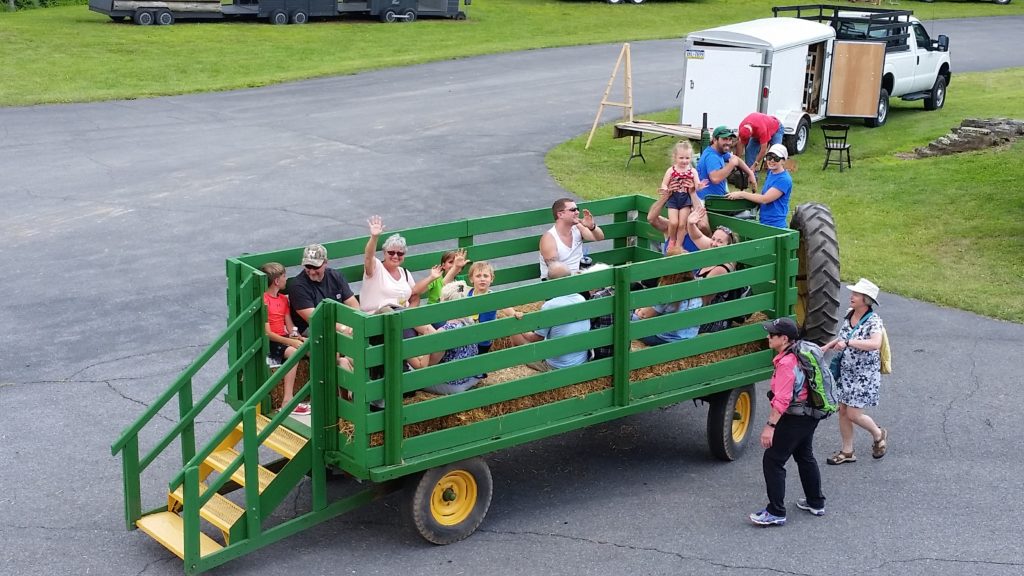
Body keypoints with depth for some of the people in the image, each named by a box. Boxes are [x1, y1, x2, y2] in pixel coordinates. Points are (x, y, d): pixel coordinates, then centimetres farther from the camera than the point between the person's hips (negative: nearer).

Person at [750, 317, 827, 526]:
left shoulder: (786, 363, -25)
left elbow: (781, 399, -30)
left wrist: (770, 425, -30)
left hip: (794, 419, -11)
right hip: (809, 416, 11)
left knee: (772, 461, -4)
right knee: (805, 457, 25)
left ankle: (776, 513, -2)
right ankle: (816, 503, 38)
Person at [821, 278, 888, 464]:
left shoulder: (873, 320, -20)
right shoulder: (849, 314, 2)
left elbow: (875, 344, -39)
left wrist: (847, 343, -42)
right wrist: (829, 346, 6)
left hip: (864, 375, -7)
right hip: (845, 372, 7)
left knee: (853, 414, -4)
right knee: (843, 411, 10)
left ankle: (878, 435, 25)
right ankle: (847, 452, 24)